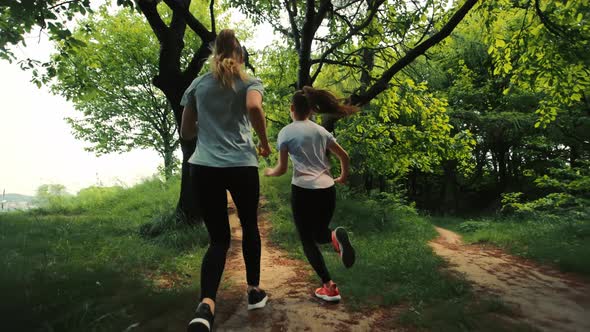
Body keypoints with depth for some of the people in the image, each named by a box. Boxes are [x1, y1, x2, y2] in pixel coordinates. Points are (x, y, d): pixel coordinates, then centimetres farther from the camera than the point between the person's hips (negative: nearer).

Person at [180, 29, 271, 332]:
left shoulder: (197, 84, 15)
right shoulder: (249, 83, 7)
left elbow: (186, 132, 17)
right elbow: (254, 107, -17)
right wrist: (264, 143, -3)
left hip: (203, 167, 2)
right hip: (241, 165, -2)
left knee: (219, 238, 5)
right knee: (249, 226, 20)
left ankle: (205, 305, -17)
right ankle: (254, 291, 30)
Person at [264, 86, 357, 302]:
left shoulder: (286, 132, -1)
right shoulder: (321, 130, 12)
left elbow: (282, 169, -3)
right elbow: (344, 156, 14)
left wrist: (269, 172, 19)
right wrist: (343, 177, 31)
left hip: (303, 190, -4)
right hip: (327, 190, 5)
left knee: (307, 240, 12)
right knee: (318, 235, 23)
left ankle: (329, 287, 4)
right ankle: (335, 235, -14)